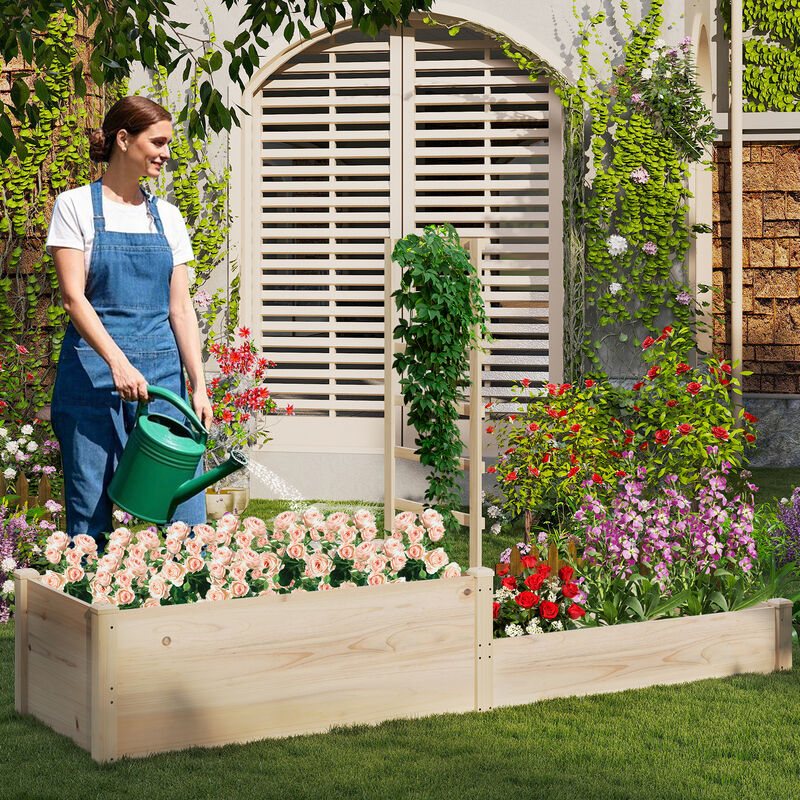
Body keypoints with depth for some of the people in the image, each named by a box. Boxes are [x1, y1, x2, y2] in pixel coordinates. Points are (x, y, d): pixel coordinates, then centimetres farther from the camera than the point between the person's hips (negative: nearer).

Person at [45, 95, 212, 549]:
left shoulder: (167, 217, 13)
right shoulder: (76, 206, 1)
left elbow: (180, 307, 10)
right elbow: (73, 296, -8)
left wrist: (199, 385, 0)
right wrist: (118, 363, -21)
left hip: (162, 372, 3)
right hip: (94, 372, -3)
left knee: (184, 510, -3)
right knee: (91, 511, 0)